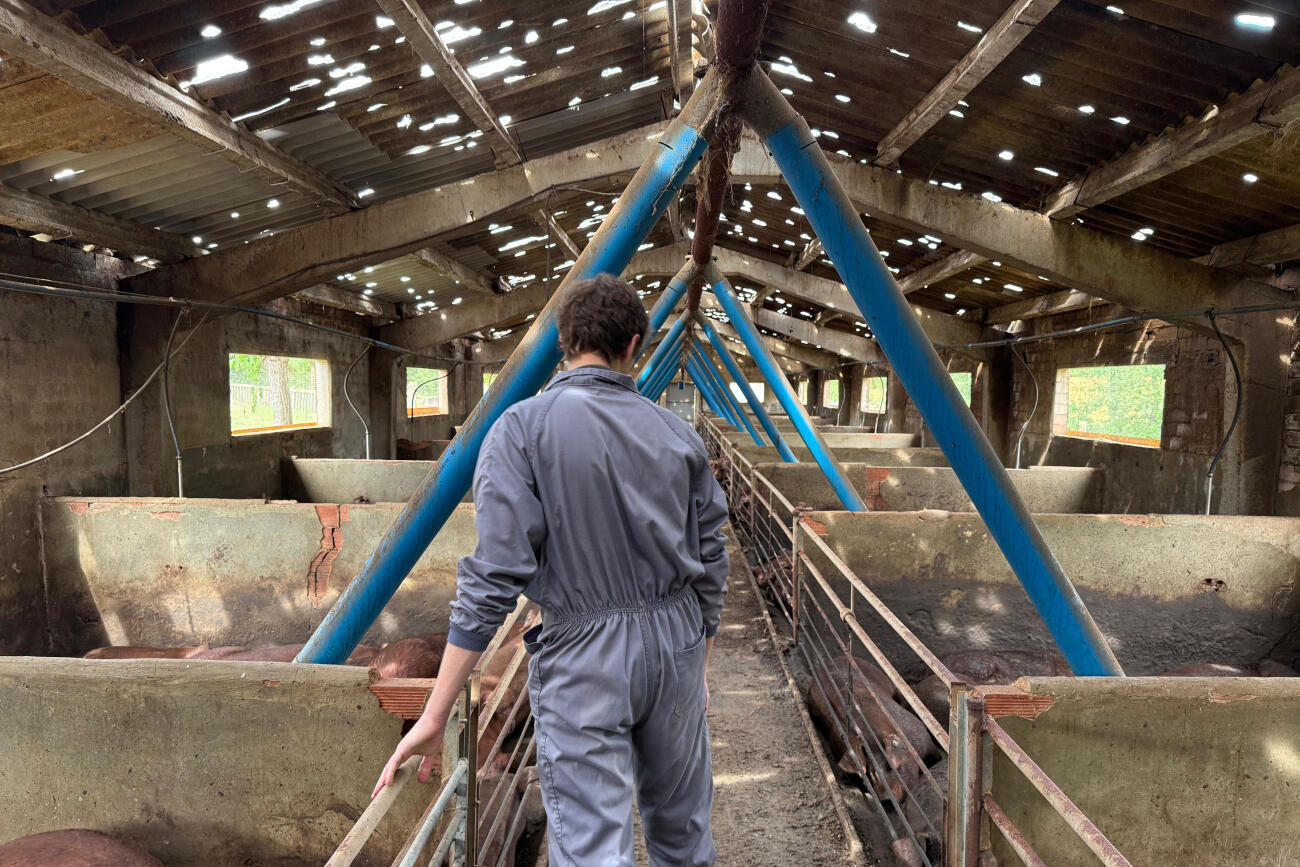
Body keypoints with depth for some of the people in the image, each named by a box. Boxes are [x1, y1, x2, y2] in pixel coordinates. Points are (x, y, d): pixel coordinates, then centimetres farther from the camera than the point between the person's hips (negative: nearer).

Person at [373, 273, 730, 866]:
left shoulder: (524, 428, -11)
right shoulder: (678, 434, 2)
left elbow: (496, 574, -17)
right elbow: (710, 563, 6)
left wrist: (436, 714, -10)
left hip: (581, 659, -4)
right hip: (677, 642, 5)